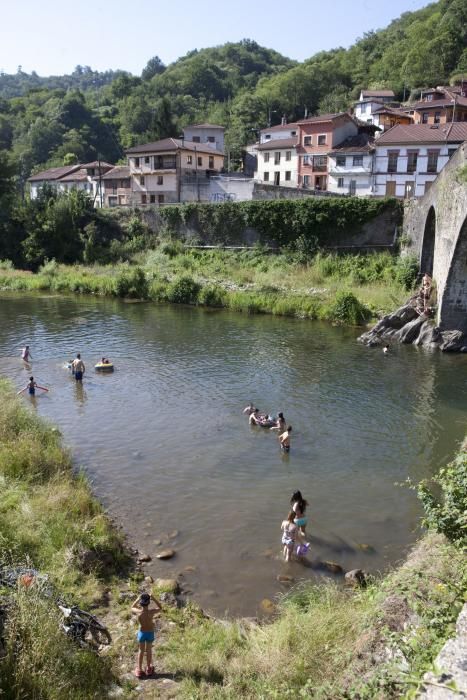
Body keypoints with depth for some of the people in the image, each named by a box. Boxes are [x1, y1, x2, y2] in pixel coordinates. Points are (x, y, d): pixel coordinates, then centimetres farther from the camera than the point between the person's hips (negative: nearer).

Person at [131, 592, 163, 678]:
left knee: (141, 651, 22)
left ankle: (139, 670, 33)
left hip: (141, 633, 0)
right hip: (150, 633, 0)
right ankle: (148, 669, 38)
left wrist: (138, 599, -6)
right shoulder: (151, 611, -30)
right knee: (149, 650, 22)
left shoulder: (138, 612, -27)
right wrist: (153, 598, -14)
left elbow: (132, 608, -2)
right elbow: (160, 608, -7)